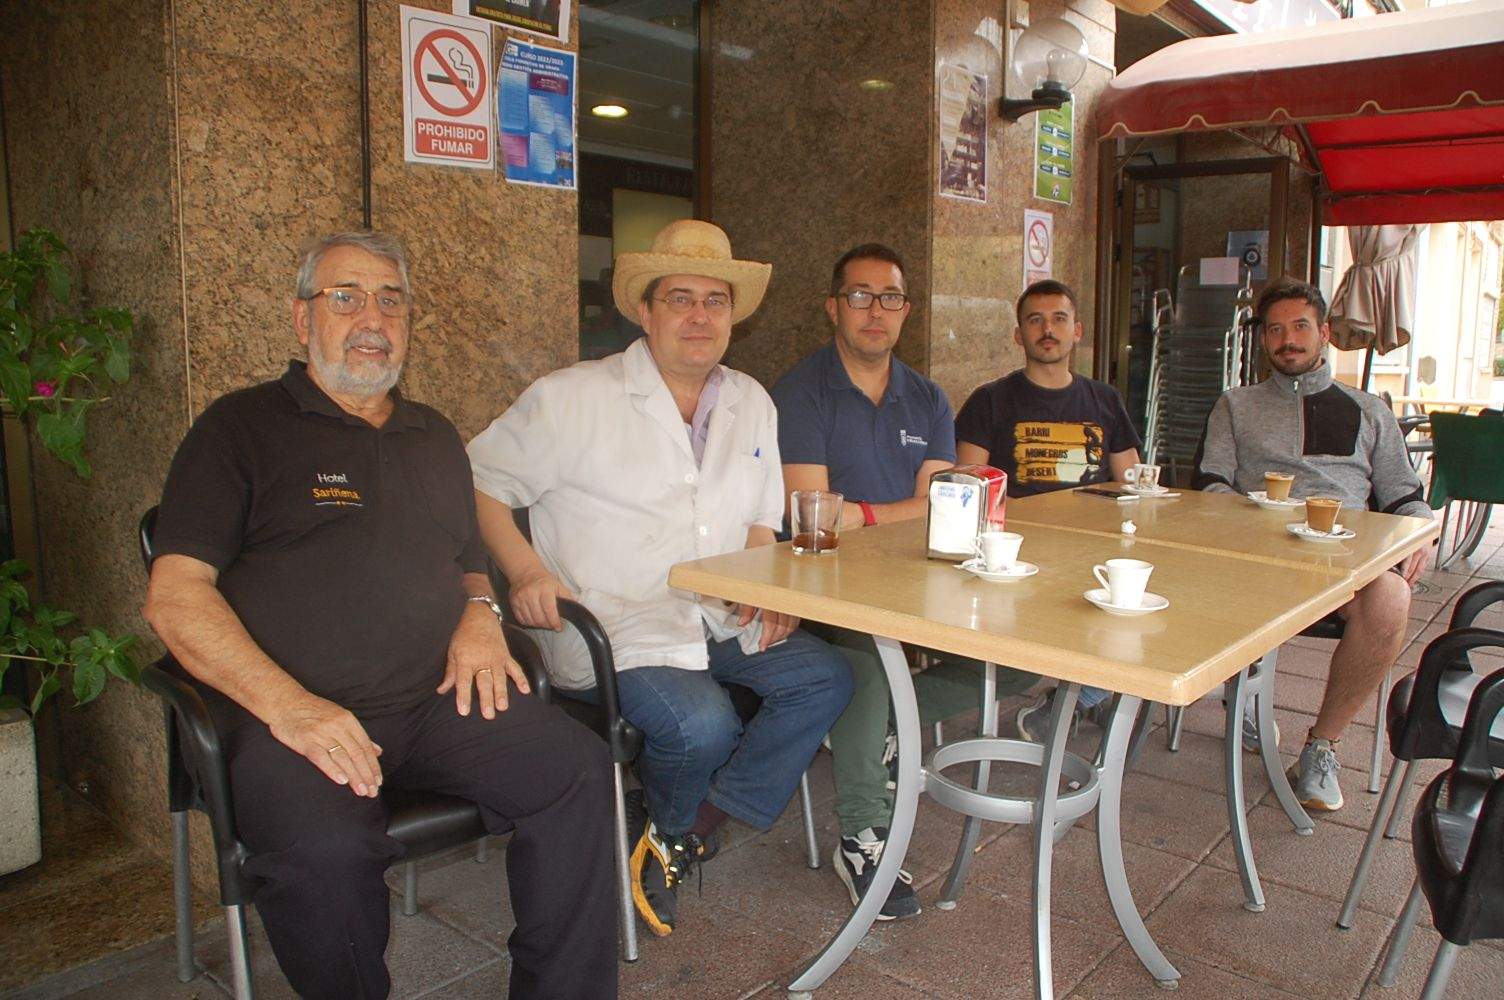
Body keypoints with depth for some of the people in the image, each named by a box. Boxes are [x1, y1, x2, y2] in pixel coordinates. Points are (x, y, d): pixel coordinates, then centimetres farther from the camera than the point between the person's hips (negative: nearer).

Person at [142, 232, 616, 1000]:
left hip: (440, 699, 4)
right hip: (289, 712, -4)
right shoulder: (242, 426, 7)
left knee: (579, 771, -21)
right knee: (326, 850, -34)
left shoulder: (435, 437, 24)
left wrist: (480, 613, 6)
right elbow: (175, 598, -2)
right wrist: (287, 705, -16)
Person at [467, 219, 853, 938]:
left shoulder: (751, 404, 13)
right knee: (701, 721, -31)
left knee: (825, 678, -15)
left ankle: (682, 840, -4)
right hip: (615, 627, -6)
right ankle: (670, 827, 8)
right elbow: (479, 481, -2)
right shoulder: (571, 399, -4)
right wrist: (525, 568, -18)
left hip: (720, 621, 6)